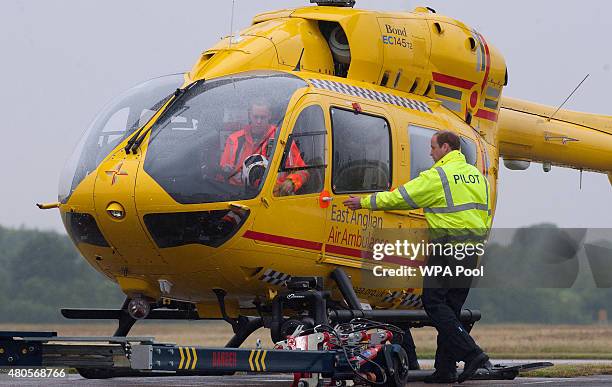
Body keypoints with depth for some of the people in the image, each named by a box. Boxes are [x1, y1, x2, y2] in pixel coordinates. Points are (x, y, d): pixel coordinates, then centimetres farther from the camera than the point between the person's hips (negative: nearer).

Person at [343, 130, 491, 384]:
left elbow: (400, 198, -5)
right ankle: (445, 369, 7)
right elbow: (486, 214, 20)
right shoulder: (477, 175, 16)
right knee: (451, 307, 9)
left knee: (433, 301, -5)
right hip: (471, 251, 8)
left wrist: (364, 202, 6)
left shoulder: (437, 176, -8)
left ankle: (471, 353, -17)